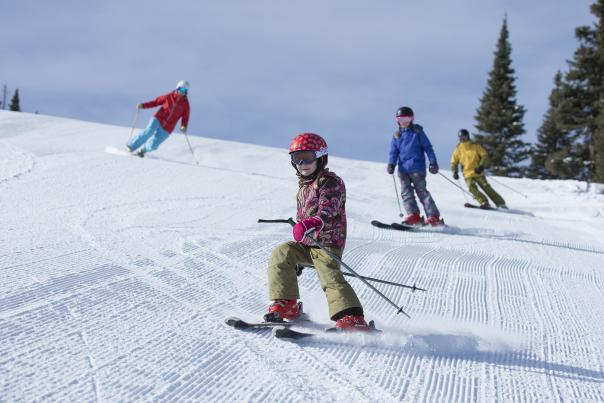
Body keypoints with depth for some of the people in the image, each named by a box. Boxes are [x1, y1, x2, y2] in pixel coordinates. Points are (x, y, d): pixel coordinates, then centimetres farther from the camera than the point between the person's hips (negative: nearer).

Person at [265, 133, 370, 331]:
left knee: (330, 277, -22)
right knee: (281, 255, -10)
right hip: (306, 243, 8)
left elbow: (327, 213, -27)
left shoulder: (330, 182, -10)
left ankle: (352, 319, -29)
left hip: (327, 242, -8)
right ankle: (286, 305, -5)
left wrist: (310, 224, -48)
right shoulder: (304, 187, 19)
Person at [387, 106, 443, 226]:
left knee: (422, 192, -8)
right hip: (403, 169, 4)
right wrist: (391, 164, -4)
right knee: (406, 193, -5)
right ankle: (413, 216, -7)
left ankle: (434, 216, -7)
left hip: (417, 168, -4)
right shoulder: (397, 135, 13)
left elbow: (428, 147, 3)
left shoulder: (418, 132, 3)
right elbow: (393, 151, 13)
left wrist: (433, 162, -5)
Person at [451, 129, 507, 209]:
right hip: (468, 175, 2)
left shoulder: (476, 146, 3)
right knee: (472, 188, -23)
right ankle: (484, 203, -28)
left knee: (486, 187, -10)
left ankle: (500, 203, -5)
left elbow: (485, 156, 0)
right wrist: (454, 172, 1)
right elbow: (454, 162, 18)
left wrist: (481, 166, -17)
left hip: (478, 173, -2)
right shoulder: (458, 149, 9)